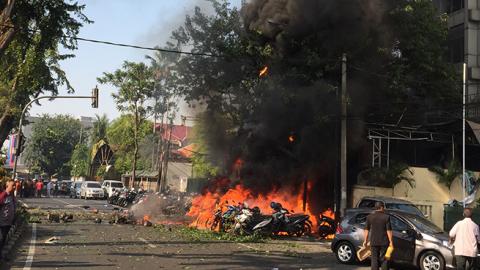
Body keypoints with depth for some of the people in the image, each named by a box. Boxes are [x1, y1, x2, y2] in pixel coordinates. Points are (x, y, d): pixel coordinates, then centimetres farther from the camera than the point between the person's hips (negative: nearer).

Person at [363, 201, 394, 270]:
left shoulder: (370, 217, 1)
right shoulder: (386, 217, -8)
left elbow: (367, 230, 5)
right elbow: (389, 230, -9)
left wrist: (365, 240, 13)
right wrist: (391, 241, -4)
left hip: (374, 242, 2)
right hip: (384, 242, -2)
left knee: (374, 259, 7)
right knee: (384, 259, 8)